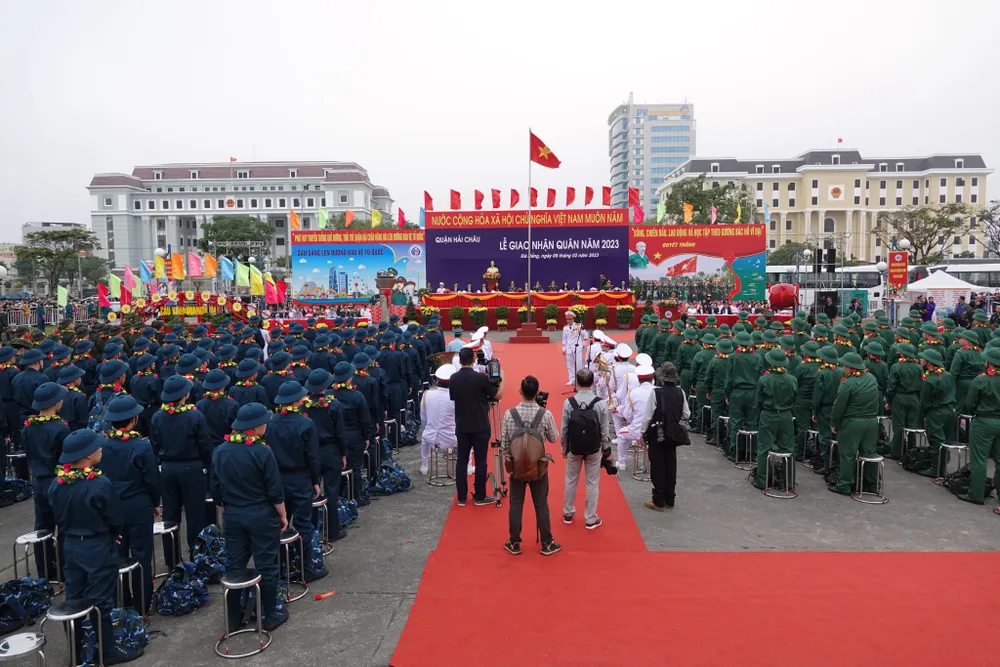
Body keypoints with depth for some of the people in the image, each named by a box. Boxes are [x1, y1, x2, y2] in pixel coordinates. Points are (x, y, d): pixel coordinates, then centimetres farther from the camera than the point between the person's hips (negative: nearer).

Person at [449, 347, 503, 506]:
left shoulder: (454, 379, -2)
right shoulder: (480, 378, -16)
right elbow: (498, 395, -8)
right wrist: (501, 378, 5)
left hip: (461, 426, 4)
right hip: (480, 427, -4)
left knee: (462, 460, 9)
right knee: (480, 461, 5)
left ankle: (461, 497, 14)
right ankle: (480, 496, 13)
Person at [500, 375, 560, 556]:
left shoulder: (509, 414, -12)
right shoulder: (545, 414, -14)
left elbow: (504, 443, -4)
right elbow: (554, 438, 0)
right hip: (539, 466, 0)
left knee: (516, 505, 11)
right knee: (541, 505, 10)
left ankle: (514, 543, 21)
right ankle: (547, 543, 20)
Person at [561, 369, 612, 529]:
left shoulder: (568, 403, -13)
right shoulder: (601, 403, -15)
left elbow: (564, 428, -7)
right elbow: (605, 429, -9)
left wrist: (564, 447, 8)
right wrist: (605, 448, 6)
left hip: (574, 448, 1)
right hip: (594, 449, -1)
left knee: (571, 481, 18)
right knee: (592, 483, 11)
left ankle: (568, 513, 32)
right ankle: (591, 519, 20)